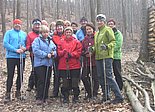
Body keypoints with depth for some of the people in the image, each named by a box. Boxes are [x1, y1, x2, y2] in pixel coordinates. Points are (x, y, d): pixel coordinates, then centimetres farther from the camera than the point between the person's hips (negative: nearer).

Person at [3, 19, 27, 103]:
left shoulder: (24, 34, 14)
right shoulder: (9, 32, 2)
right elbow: (5, 44, -8)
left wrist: (25, 48, -10)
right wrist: (15, 50, -17)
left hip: (21, 57, 4)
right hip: (11, 57, -4)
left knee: (20, 75, 9)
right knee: (10, 75, -5)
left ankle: (18, 91, 22)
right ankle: (8, 94, 1)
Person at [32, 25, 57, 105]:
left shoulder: (51, 41, 17)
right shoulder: (37, 40, -2)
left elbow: (55, 50, 18)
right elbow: (36, 50, -15)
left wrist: (53, 53, -6)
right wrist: (46, 55, -18)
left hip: (49, 63, 6)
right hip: (40, 63, -6)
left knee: (47, 81, 9)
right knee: (41, 80, -9)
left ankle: (45, 97, 19)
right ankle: (39, 98, -3)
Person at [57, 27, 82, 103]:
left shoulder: (76, 42, 7)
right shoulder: (61, 42, 11)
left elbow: (78, 52, -2)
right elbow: (59, 52, 4)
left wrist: (71, 54, -15)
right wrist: (64, 52, -15)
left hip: (74, 65, -1)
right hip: (63, 65, 1)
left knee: (75, 82, 3)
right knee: (65, 82, 5)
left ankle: (76, 97, 15)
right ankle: (65, 97, 16)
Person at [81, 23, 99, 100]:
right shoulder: (85, 39, 14)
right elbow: (82, 51, 15)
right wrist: (85, 53, -5)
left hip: (95, 61, -5)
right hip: (86, 62, 5)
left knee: (95, 78, 0)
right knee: (83, 77, 1)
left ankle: (94, 94, 14)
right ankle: (89, 93, 17)